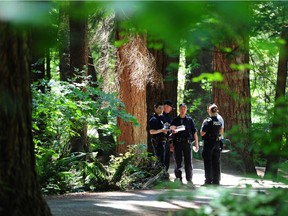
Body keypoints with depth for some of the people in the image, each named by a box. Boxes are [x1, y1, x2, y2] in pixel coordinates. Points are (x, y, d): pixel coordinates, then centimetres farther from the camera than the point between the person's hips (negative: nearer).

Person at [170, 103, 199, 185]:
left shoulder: (190, 120, 8)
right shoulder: (175, 120, 9)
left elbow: (194, 132, 8)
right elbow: (172, 131, 9)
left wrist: (196, 143, 4)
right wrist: (173, 131, -15)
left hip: (187, 142, 0)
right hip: (177, 142, 1)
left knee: (188, 162, -2)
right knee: (178, 162, 4)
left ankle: (189, 179, 2)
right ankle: (178, 179, 11)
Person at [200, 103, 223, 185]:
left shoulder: (207, 121, -14)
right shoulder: (219, 121, 5)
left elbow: (202, 133, -15)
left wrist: (201, 130, 5)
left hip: (208, 144, -5)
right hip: (217, 144, 5)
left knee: (208, 163, 0)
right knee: (216, 163, 8)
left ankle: (208, 180, -1)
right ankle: (216, 180, 9)